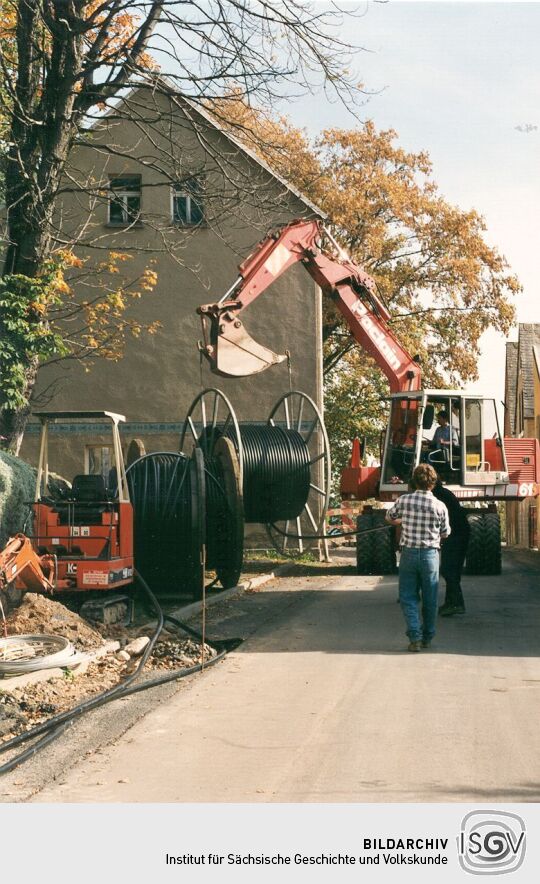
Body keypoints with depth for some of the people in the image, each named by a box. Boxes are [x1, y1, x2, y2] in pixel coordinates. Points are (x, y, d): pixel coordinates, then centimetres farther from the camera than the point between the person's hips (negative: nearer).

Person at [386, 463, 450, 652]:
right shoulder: (440, 506, -9)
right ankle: (427, 637, 22)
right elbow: (445, 534, 4)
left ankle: (415, 636, -7)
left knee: (408, 597, 7)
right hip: (430, 554, 0)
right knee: (429, 599, 13)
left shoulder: (404, 500, -7)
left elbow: (389, 518, 12)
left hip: (408, 553, 0)